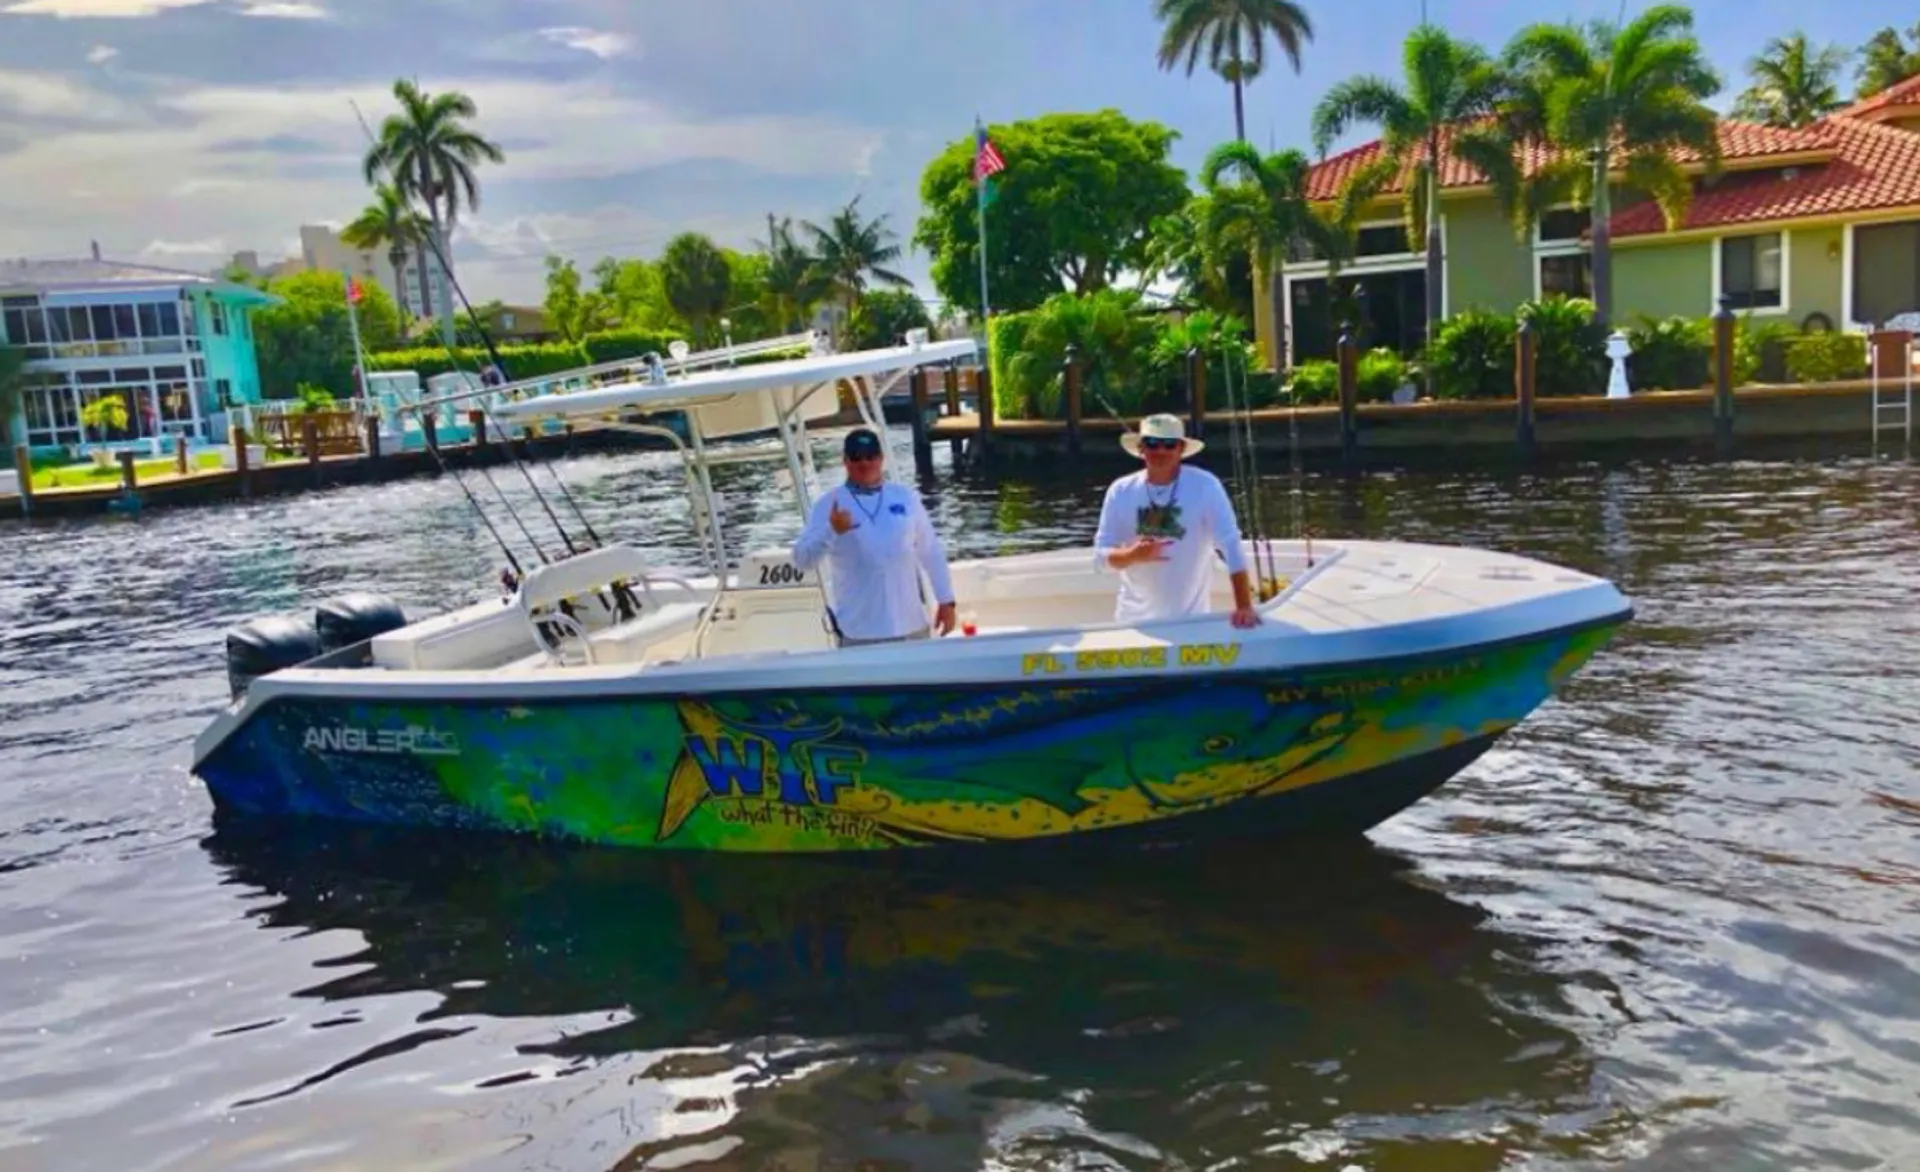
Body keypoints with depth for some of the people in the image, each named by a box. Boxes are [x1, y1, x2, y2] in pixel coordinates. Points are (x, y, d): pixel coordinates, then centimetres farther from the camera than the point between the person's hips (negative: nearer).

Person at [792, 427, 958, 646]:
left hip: (911, 626, 4)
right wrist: (831, 531, -27)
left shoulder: (906, 497, 7)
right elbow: (802, 559, -11)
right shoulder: (829, 505, -3)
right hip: (859, 632, -3)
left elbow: (932, 552, 11)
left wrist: (946, 600, 8)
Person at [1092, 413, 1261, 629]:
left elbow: (1232, 548, -13)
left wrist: (1244, 606, -20)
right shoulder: (1120, 491, -4)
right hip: (1134, 618, 2)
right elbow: (1101, 556, -3)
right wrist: (1134, 555, -23)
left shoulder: (1205, 486, -11)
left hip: (1191, 619, -2)